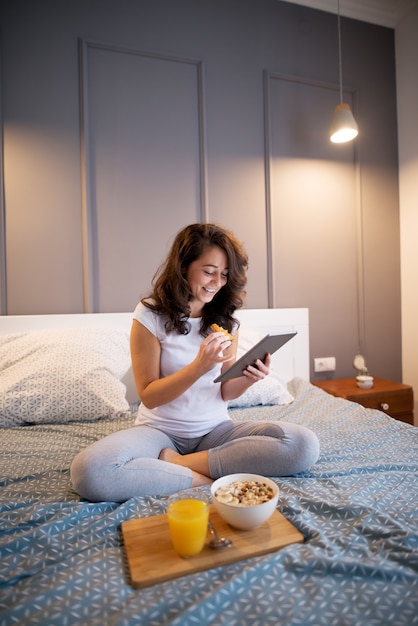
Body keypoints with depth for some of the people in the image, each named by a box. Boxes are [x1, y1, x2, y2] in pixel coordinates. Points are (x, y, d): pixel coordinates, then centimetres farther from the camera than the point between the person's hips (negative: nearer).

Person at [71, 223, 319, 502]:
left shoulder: (227, 319, 2)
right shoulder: (150, 315, -9)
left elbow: (225, 393, 5)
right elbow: (149, 396, -9)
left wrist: (247, 379, -18)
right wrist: (199, 366, -24)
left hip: (215, 429, 4)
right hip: (161, 430, -3)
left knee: (305, 445, -20)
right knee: (89, 470, -32)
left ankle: (175, 462, -16)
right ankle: (205, 478, -18)